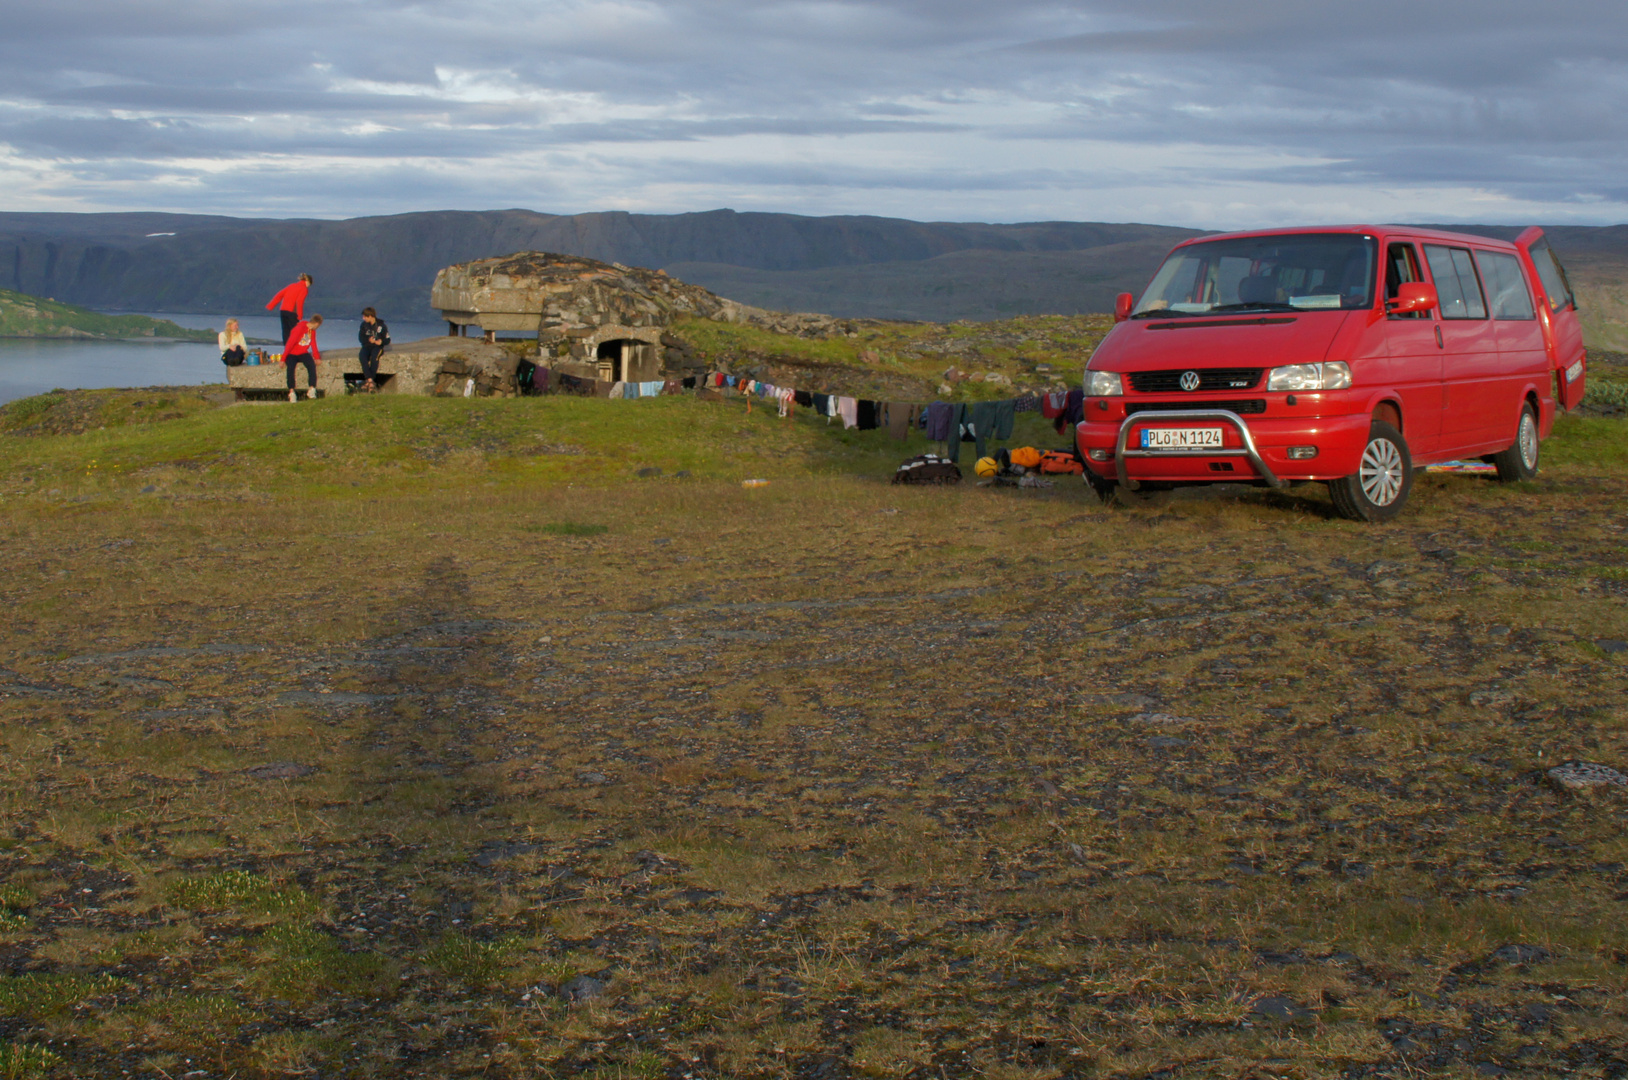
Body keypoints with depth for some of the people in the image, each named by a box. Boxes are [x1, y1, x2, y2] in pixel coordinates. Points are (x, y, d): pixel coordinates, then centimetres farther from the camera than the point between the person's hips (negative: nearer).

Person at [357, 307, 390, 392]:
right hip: (367, 346, 3)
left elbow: (387, 340, -1)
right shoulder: (364, 325, 7)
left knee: (374, 357, -36)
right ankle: (370, 381, -38)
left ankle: (368, 381, -33)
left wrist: (381, 341, -24)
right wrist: (369, 340, -18)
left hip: (377, 347, -3)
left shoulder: (381, 325, -2)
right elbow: (360, 338, 2)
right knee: (362, 356, -31)